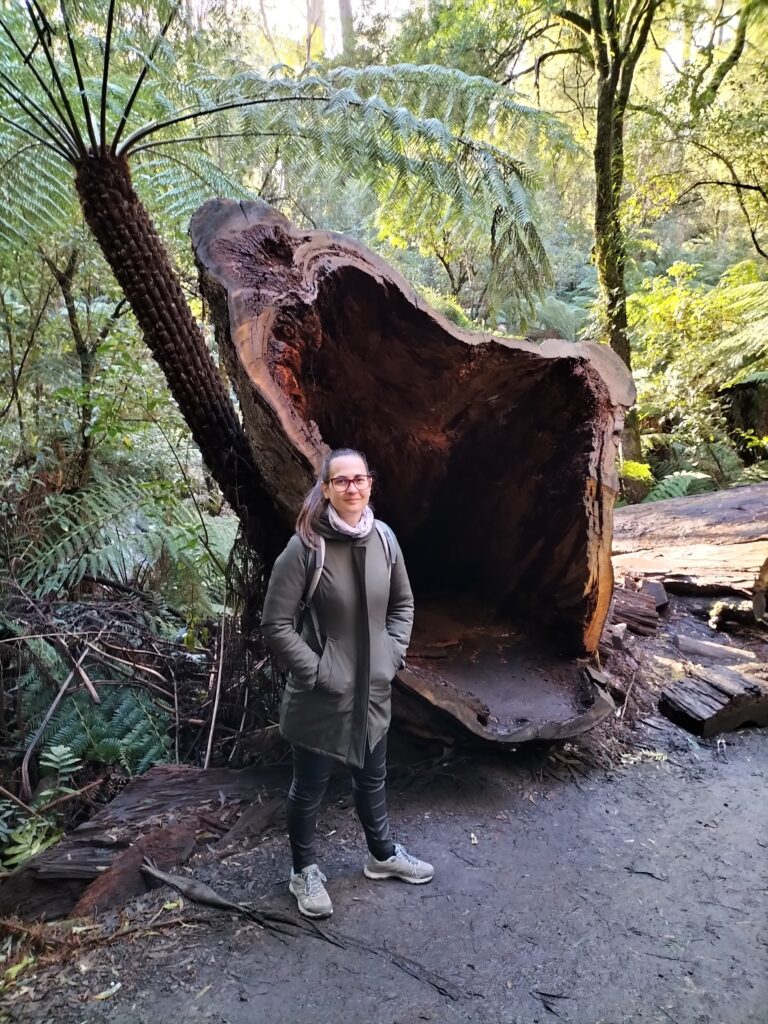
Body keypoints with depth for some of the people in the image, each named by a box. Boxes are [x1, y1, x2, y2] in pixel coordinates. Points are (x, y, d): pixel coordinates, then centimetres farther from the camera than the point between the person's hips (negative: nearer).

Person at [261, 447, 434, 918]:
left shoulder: (384, 538, -5)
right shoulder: (305, 546, -21)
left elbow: (403, 603, 10)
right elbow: (275, 623, -16)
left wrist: (394, 654, 1)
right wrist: (317, 672, -16)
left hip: (374, 689, 5)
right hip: (321, 694, -5)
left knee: (373, 777, 25)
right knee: (310, 787, 17)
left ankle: (383, 854, 49)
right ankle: (305, 870, 41)